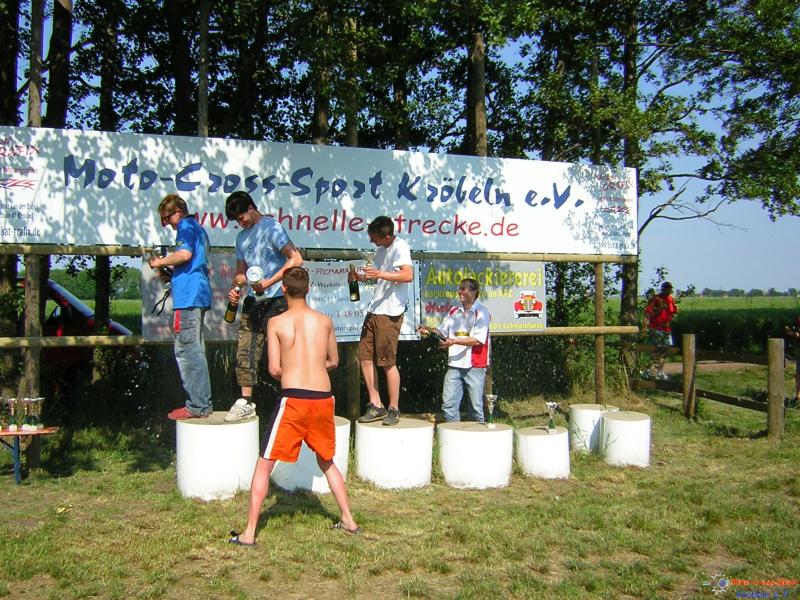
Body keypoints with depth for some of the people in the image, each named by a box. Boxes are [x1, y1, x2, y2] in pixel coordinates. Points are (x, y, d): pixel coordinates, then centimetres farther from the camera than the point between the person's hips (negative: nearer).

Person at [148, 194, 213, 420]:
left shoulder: (186, 227, -5)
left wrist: (161, 262, -7)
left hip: (188, 296, -10)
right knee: (194, 351, 14)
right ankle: (202, 403, 18)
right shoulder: (198, 228, 24)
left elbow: (184, 254, -22)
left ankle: (197, 406, -7)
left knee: (186, 350, -8)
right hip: (199, 295, 10)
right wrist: (169, 267, 23)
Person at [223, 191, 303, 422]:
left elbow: (296, 259, -15)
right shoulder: (242, 237, 19)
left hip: (276, 300, -7)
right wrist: (234, 288, 4)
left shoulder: (271, 227, -6)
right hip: (252, 300, 8)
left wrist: (269, 282, -19)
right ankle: (245, 401, 13)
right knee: (245, 351, 4)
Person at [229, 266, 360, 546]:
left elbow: (274, 369, -3)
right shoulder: (325, 321, 7)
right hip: (324, 399, 4)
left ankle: (249, 533, 7)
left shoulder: (276, 322, -2)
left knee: (264, 465, 7)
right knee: (327, 462, 24)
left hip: (293, 399, -4)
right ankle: (348, 520, 27)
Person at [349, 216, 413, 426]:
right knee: (365, 357, 6)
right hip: (374, 310, 9)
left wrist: (379, 274, -32)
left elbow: (408, 275, -25)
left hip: (390, 312, -9)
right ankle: (376, 406, 14)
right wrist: (360, 277, 11)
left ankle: (394, 409, 9)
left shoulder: (399, 247, -11)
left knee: (388, 362, -4)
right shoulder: (381, 250, 17)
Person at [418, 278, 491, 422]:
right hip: (454, 364, 5)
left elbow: (478, 340, -14)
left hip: (474, 366, -5)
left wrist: (454, 341, -21)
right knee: (448, 403, 0)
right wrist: (429, 330, -6)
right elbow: (442, 331, 14)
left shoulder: (481, 312, -5)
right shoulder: (454, 311, 13)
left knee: (475, 405, 4)